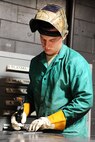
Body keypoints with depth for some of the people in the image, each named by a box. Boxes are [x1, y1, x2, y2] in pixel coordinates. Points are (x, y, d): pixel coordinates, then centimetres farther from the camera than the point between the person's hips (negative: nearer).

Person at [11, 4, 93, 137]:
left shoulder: (76, 62, -12)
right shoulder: (36, 62, 7)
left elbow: (85, 100, -16)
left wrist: (51, 121, -18)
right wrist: (23, 112, -3)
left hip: (69, 135, -5)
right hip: (42, 133, 5)